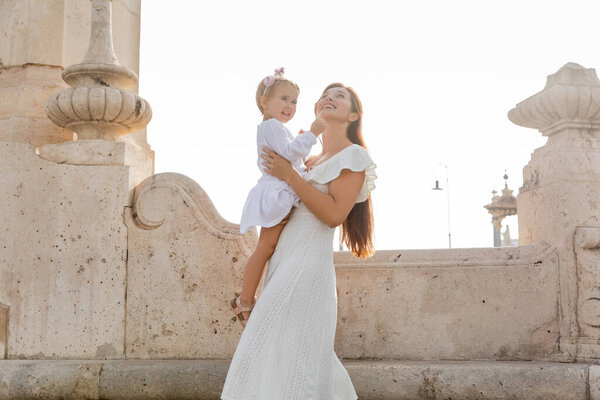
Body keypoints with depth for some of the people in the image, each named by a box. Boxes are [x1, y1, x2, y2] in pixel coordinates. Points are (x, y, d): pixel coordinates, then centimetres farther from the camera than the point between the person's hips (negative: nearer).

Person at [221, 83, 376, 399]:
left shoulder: (353, 156, -3)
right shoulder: (313, 161, 20)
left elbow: (334, 213, -16)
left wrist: (289, 175, -14)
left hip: (307, 265, -9)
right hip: (285, 261, 9)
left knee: (291, 355, -11)